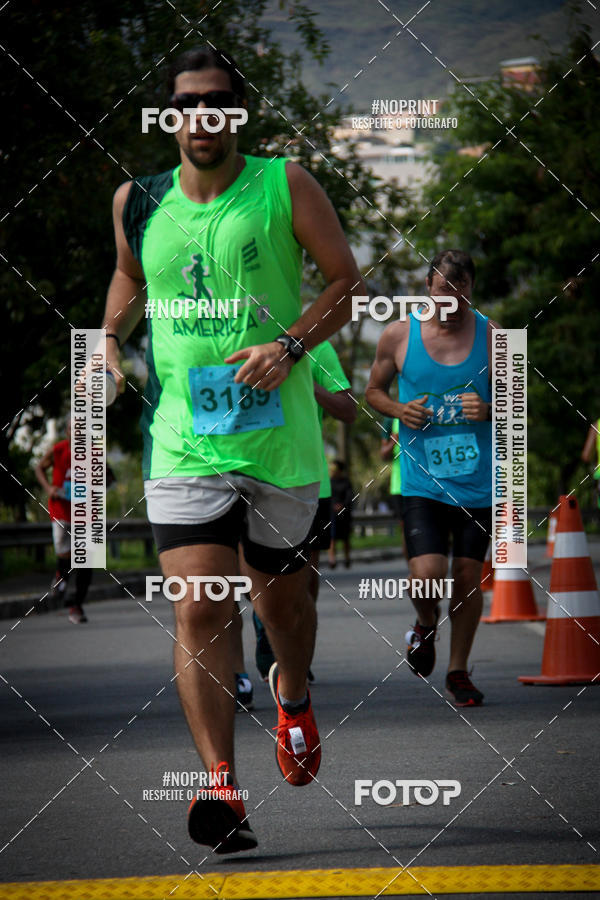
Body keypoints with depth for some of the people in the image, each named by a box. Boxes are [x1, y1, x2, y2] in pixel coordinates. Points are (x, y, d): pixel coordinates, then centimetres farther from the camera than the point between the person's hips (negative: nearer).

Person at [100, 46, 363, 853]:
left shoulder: (285, 187, -3)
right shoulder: (137, 203, 6)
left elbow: (348, 282, -1)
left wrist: (291, 345, -16)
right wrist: (111, 339, 7)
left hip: (279, 435, 0)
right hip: (182, 441, 1)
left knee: (280, 591, 18)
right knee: (197, 610, -13)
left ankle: (292, 696, 50)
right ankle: (221, 788, -14)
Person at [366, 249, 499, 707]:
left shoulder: (494, 337, -1)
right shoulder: (398, 335, -1)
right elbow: (374, 390, 13)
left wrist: (490, 411, -15)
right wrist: (399, 409, -8)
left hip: (478, 481, 1)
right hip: (422, 480, -1)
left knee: (468, 578, 6)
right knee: (427, 577, -14)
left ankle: (459, 672, 24)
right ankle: (427, 623, 22)